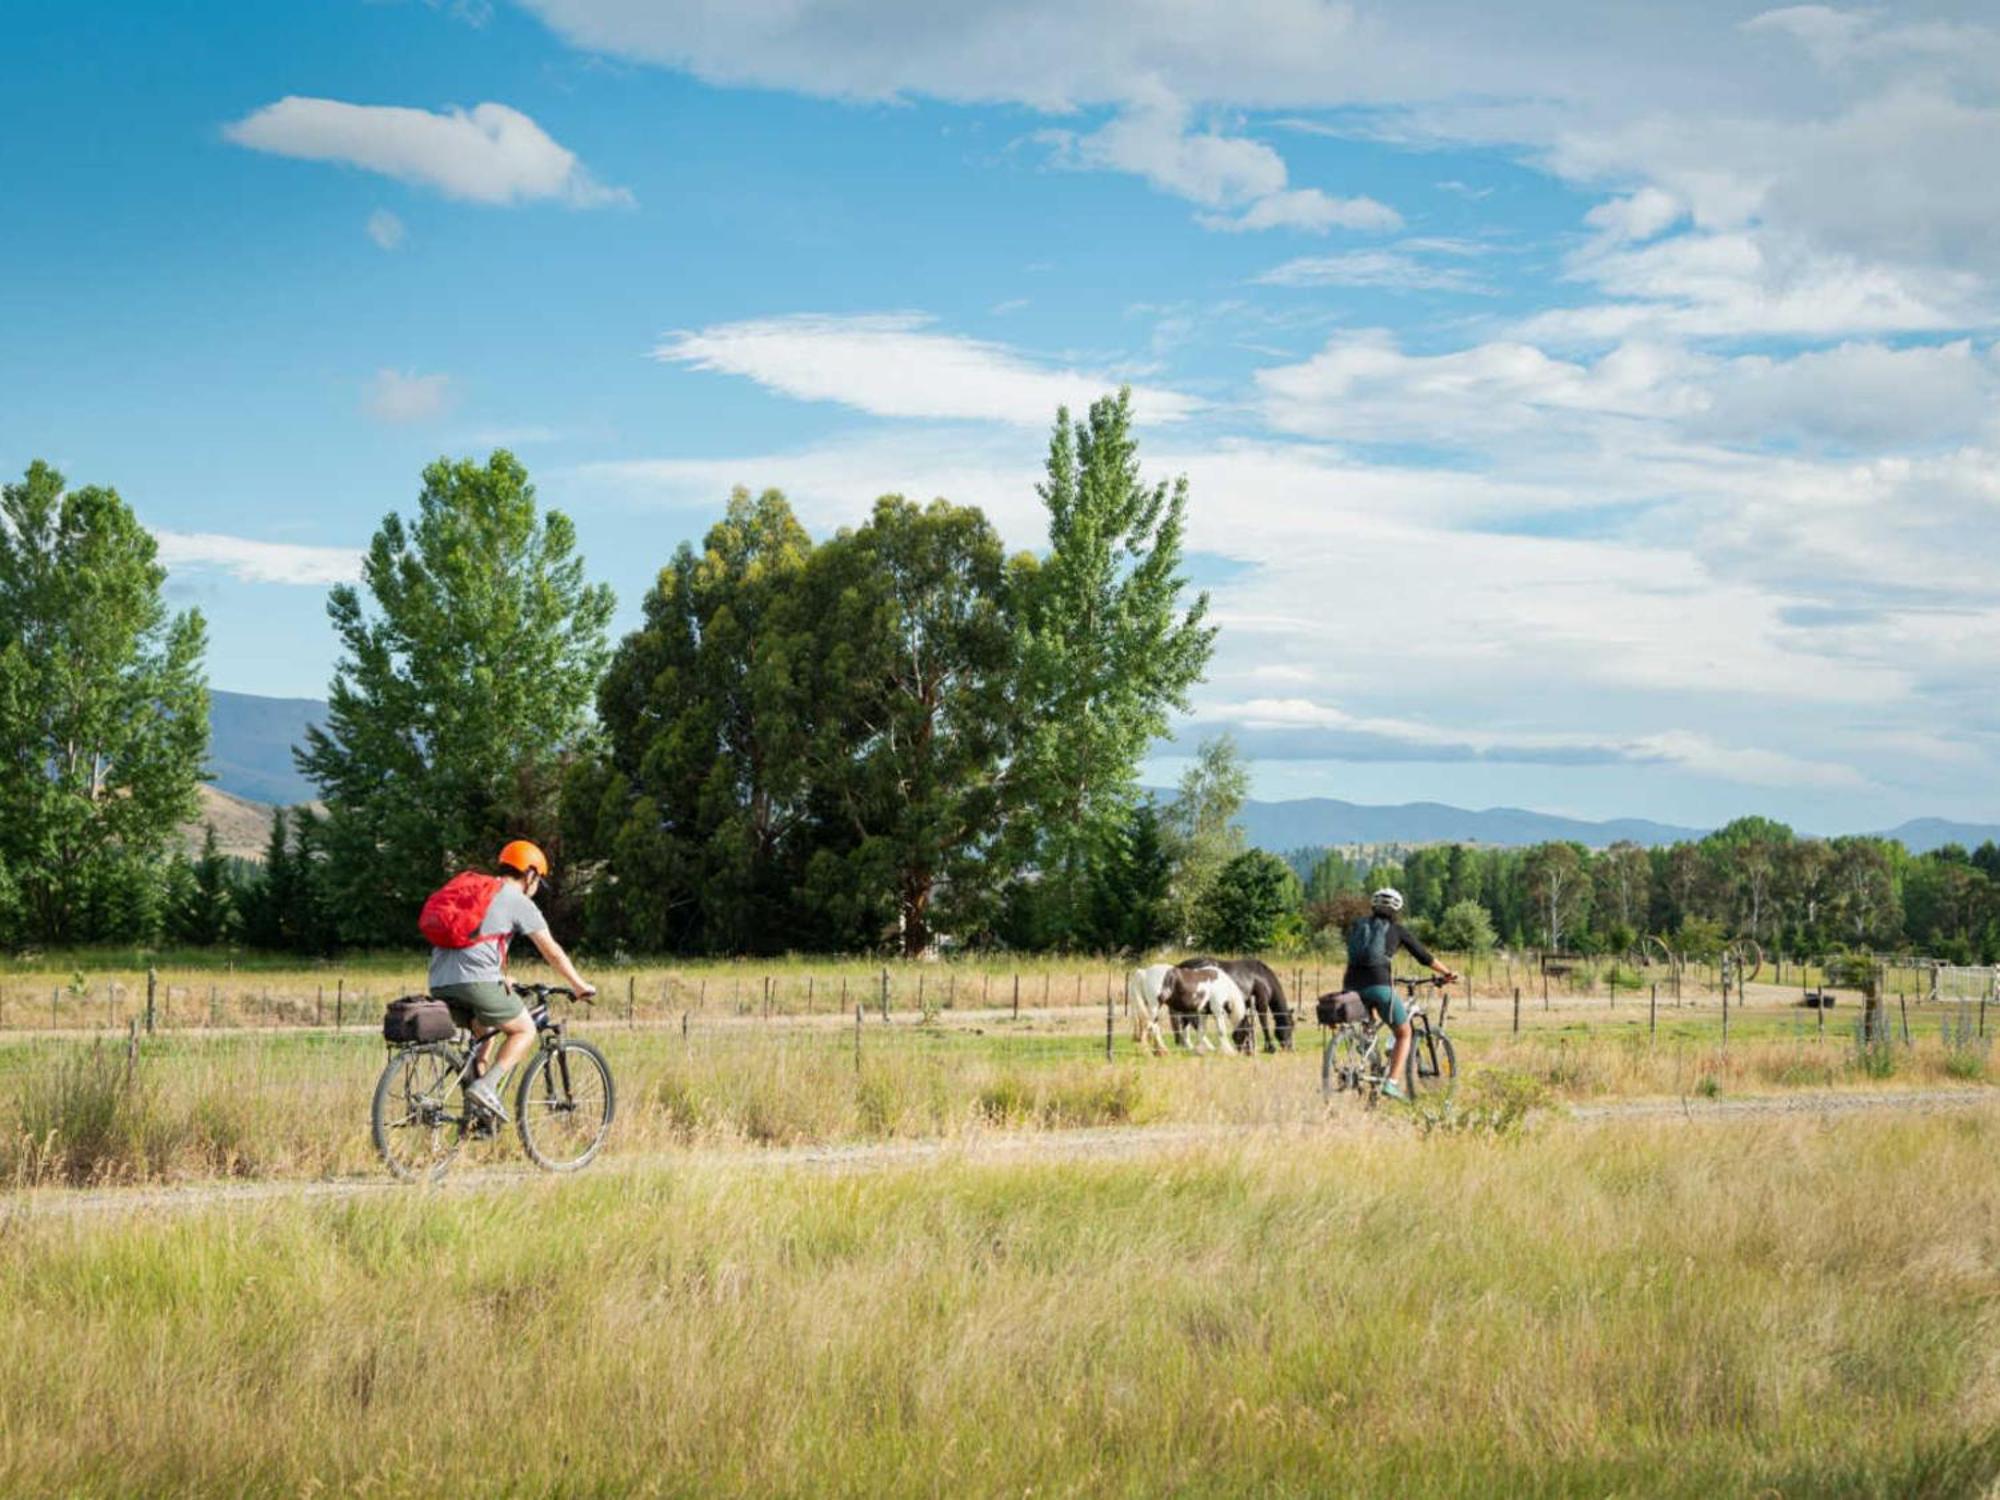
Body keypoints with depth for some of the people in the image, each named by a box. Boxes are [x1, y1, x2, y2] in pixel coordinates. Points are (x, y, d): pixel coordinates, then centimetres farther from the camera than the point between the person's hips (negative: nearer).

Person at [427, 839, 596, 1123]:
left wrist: (502, 980, 53)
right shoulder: (519, 902, 6)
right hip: (476, 979, -7)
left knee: (484, 1030, 28)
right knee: (525, 1030, 10)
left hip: (440, 983, 7)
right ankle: (486, 1086, -11)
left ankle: (477, 1111, 18)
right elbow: (553, 953, 8)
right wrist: (580, 986, 19)